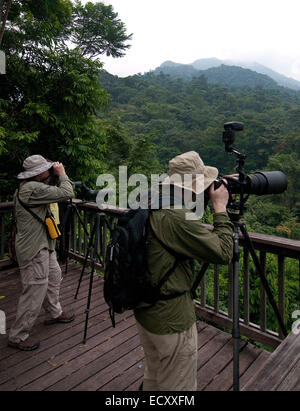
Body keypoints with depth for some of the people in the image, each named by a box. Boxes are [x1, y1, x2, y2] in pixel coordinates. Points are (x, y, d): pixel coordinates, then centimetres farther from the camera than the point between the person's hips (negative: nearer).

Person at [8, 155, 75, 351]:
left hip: (44, 245, 11)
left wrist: (56, 176, 5)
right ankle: (18, 336, 16)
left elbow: (53, 192, 17)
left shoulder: (32, 186, 9)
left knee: (54, 277, 24)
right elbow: (66, 193, -25)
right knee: (35, 291, -1)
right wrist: (61, 174, -11)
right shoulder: (32, 188, -24)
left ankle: (54, 313, 44)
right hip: (34, 250, -11)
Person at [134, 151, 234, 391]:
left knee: (152, 380, 30)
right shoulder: (176, 218, -28)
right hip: (172, 322, -8)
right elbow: (223, 253, -22)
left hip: (145, 314, 9)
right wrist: (220, 208, -12)